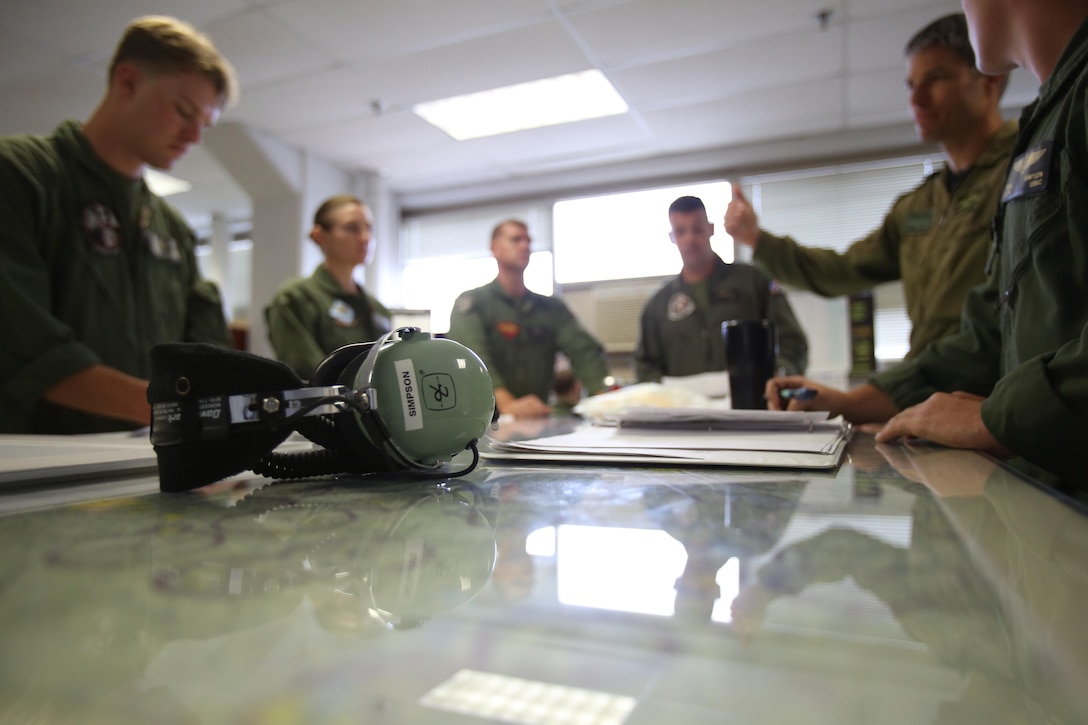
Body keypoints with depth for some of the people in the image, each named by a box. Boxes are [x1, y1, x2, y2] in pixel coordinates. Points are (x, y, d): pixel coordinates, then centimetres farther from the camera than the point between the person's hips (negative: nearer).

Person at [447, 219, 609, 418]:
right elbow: (473, 358, -18)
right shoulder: (470, 303, -1)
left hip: (538, 422, 4)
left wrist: (604, 395, -22)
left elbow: (585, 350, -2)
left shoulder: (552, 307, 12)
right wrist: (506, 403, -36)